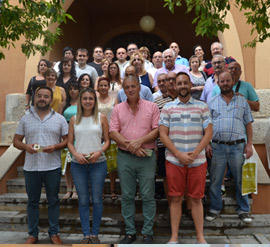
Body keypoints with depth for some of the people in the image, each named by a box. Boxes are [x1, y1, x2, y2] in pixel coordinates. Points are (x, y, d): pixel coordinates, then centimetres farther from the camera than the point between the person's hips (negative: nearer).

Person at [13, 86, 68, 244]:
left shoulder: (60, 119, 2)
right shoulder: (25, 119, 6)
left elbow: (67, 140, 2)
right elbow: (16, 141, 8)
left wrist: (55, 147, -16)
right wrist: (25, 146, -13)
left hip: (53, 167, -1)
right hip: (31, 167, 2)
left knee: (53, 201, 9)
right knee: (32, 201, 12)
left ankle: (54, 233, 24)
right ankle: (33, 234, 28)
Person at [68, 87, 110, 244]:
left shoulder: (101, 118, 2)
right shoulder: (74, 119, 7)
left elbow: (107, 141, 2)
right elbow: (70, 142, 8)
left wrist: (99, 152, -15)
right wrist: (76, 154, -10)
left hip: (98, 163, -1)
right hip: (78, 164, 2)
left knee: (97, 200, 5)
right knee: (83, 200, 9)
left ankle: (95, 234, 21)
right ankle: (86, 235, 21)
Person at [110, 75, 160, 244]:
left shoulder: (151, 107, 2)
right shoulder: (118, 109, 7)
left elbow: (157, 130, -4)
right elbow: (113, 132, -1)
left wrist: (140, 141, -16)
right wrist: (129, 145, -12)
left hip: (147, 156, -2)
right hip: (124, 157, 2)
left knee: (148, 196, 4)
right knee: (127, 196, 10)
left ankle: (148, 233, 19)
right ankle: (130, 232, 24)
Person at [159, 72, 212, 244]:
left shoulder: (202, 107, 7)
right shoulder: (168, 108, 6)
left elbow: (208, 133, 1)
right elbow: (163, 134, -1)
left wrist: (194, 154, -10)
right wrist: (179, 154, -10)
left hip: (198, 161, 0)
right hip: (174, 161, 0)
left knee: (197, 199, 7)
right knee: (176, 199, 6)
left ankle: (200, 236, 20)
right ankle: (174, 236, 18)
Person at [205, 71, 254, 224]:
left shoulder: (242, 101, 9)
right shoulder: (212, 102, 8)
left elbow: (248, 124, 8)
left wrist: (249, 144, -1)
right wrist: (207, 144, -2)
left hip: (238, 146, 0)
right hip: (218, 147, 0)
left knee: (241, 180, 7)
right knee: (215, 180, 7)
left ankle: (243, 210, 22)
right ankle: (215, 208, 22)